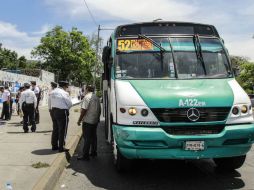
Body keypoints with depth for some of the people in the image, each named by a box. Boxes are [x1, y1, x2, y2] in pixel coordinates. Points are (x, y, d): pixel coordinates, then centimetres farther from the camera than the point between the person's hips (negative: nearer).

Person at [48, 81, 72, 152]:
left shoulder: (52, 92, 9)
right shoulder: (64, 93, -13)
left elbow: (49, 103, 14)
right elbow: (70, 104, -9)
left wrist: (51, 110, 19)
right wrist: (66, 108, 9)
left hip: (53, 111, 8)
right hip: (62, 112, -7)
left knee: (55, 129, 17)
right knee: (62, 130, 1)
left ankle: (54, 145, 26)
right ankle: (61, 147, 5)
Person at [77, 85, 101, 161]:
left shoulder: (87, 97, -14)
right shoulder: (97, 98, 11)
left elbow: (84, 110, -19)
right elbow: (99, 110, 17)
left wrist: (79, 120, -13)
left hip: (87, 121, -8)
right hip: (95, 121, 8)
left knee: (87, 138, -6)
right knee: (93, 137, 16)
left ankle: (85, 156, -4)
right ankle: (94, 152, 25)